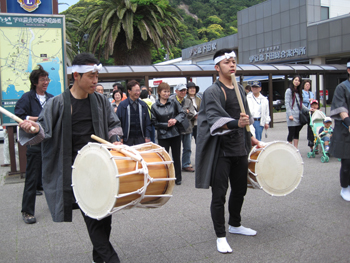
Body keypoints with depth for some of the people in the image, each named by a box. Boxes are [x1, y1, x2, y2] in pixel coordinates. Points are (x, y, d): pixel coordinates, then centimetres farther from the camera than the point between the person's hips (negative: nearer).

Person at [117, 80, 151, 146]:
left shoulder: (143, 105, 7)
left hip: (140, 137, 3)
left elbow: (147, 122, 9)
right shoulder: (122, 105, -4)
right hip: (127, 138, -2)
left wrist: (147, 137, 3)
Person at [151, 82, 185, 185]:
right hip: (163, 135, -2)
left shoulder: (173, 103, 3)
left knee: (176, 157, 11)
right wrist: (166, 125, -11)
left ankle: (178, 178, 23)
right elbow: (154, 123, -2)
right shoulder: (154, 107, -3)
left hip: (175, 134, 2)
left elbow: (182, 113, 6)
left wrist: (175, 120, -12)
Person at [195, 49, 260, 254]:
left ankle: (235, 225, 39)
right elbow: (214, 119, -26)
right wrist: (236, 123, -40)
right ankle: (221, 236, 14)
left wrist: (250, 137, 24)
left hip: (240, 149, 8)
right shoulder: (213, 92, -12)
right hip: (221, 151, -7)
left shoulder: (240, 89, 13)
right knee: (219, 195, 0)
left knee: (240, 190, 18)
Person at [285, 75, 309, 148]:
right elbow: (287, 103, -10)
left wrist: (308, 110, 14)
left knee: (297, 133, 9)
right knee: (291, 133, -7)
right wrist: (290, 114, -18)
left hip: (298, 115, 7)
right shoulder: (289, 91, -3)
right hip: (292, 116, -7)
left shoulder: (298, 92, 19)